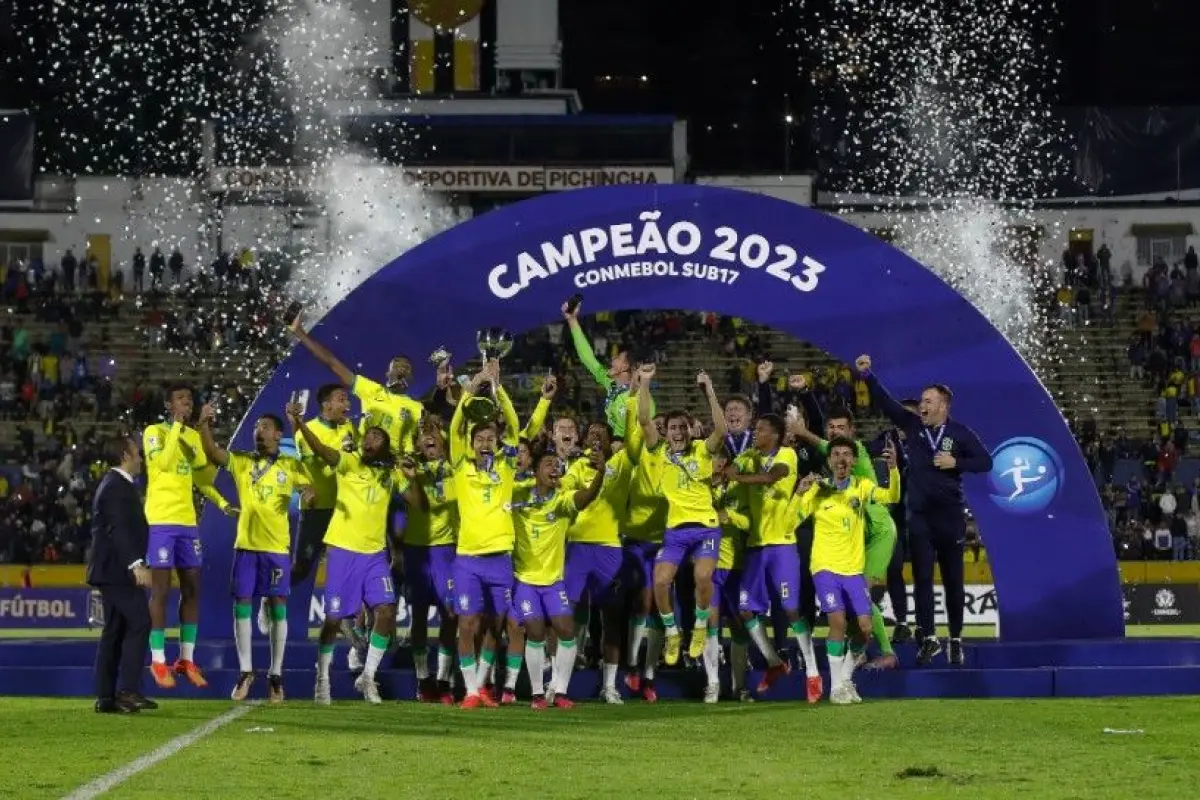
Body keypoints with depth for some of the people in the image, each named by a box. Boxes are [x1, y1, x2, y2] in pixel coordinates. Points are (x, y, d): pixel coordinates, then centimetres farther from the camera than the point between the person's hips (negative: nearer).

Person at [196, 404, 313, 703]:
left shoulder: (291, 466, 6)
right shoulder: (241, 462, 8)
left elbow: (308, 488, -2)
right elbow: (212, 453, -5)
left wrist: (307, 493, -26)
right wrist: (204, 425, -20)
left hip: (277, 546, -1)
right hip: (245, 544, 1)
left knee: (278, 607, 0)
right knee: (242, 606, 0)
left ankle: (276, 675, 6)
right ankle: (245, 672, 9)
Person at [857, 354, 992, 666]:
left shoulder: (960, 433, -3)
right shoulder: (913, 425, 3)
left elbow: (985, 462, -1)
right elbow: (886, 403, -1)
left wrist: (956, 463, -14)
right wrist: (867, 376, -12)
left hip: (950, 515, -2)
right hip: (919, 515, 2)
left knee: (953, 579, 5)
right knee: (922, 578, -2)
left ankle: (956, 640, 15)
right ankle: (929, 638, 2)